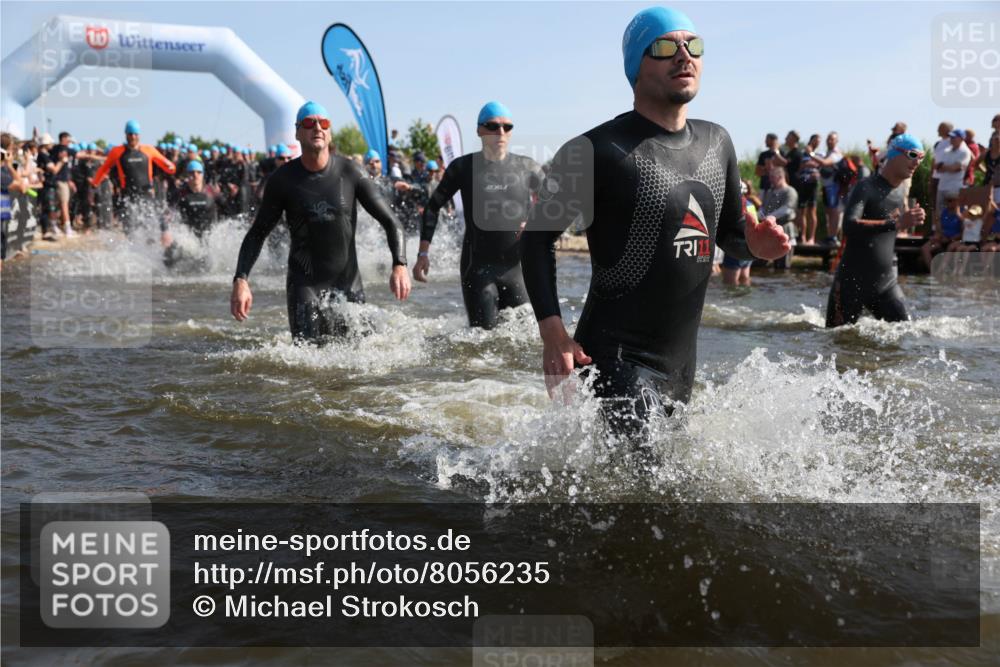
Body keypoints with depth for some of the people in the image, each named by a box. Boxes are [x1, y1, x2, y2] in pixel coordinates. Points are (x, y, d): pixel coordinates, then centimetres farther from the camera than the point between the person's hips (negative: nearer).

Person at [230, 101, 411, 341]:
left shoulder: (350, 173, -5)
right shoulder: (282, 179, -4)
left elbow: (390, 221, -2)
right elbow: (257, 233, 2)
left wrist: (400, 265, -18)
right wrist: (241, 280, -11)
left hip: (348, 281, 1)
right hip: (304, 283, -1)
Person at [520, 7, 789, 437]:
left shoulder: (716, 143, 10)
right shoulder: (597, 151, -10)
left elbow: (728, 232, 21)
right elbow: (538, 236, -5)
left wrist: (753, 243, -4)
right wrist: (551, 330, -16)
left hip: (681, 361, 7)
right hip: (615, 359, -7)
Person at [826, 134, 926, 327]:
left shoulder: (900, 192, 10)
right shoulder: (866, 187, -14)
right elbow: (849, 225, -33)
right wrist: (897, 224, -39)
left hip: (886, 283, 6)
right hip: (853, 282, -6)